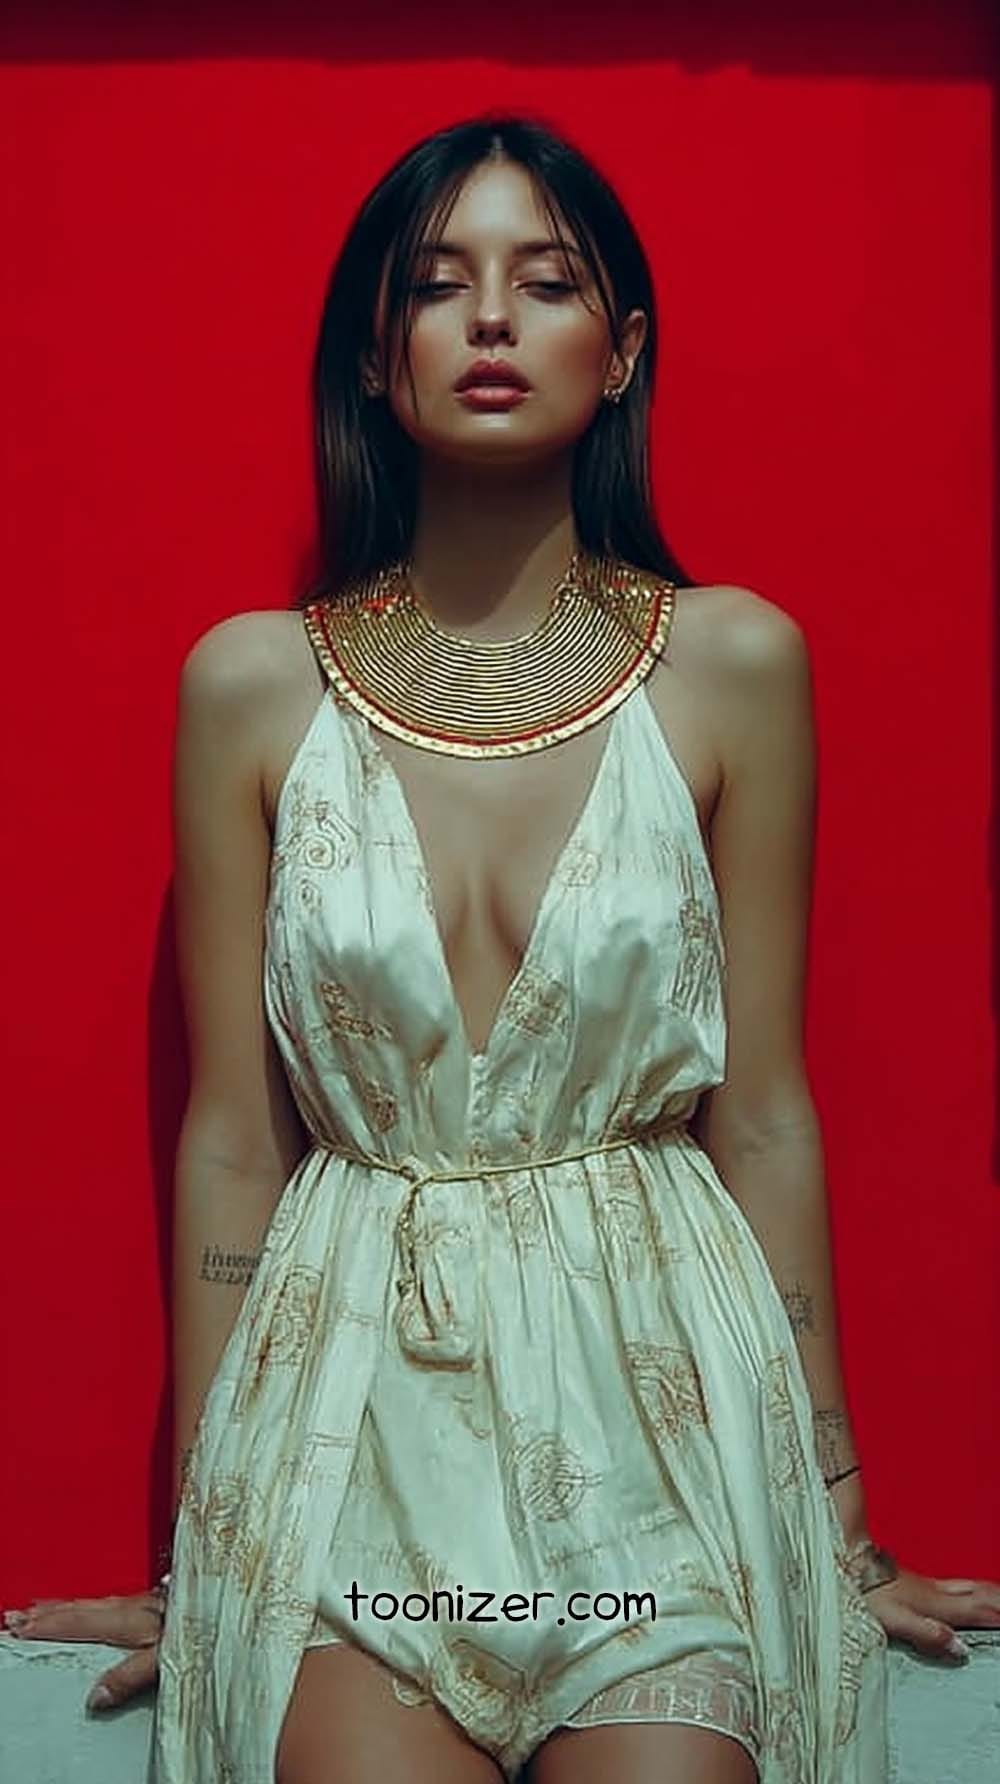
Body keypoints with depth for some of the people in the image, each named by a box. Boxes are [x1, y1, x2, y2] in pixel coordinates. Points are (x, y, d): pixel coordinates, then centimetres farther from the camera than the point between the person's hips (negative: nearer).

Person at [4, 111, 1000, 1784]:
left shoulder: (731, 660, -1)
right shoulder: (251, 682, 0)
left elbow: (763, 1113, 3)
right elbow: (231, 1136, 3)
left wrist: (836, 1506, 7)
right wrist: (198, 1538, 7)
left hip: (658, 1392, 0)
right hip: (353, 1406, 0)